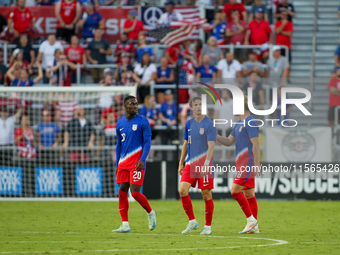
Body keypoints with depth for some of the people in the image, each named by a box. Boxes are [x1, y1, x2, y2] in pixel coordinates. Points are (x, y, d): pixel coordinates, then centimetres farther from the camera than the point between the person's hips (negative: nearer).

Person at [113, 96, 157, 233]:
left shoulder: (143, 122, -3)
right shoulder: (120, 123, 12)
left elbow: (147, 143, -7)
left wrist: (142, 160, -19)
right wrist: (117, 164, 16)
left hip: (137, 162, -5)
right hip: (123, 162, 5)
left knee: (135, 192, -11)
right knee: (122, 192, 0)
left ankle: (151, 213, 14)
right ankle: (125, 225, 3)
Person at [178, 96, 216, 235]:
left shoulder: (209, 124, -8)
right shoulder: (189, 123, 10)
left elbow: (211, 146, -14)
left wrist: (206, 164, -24)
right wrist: (181, 163, 17)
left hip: (205, 164, -5)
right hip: (191, 163, 5)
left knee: (206, 194, -2)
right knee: (182, 190, -9)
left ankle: (208, 226, 9)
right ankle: (192, 221, 4)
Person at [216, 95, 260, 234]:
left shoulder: (250, 123, -12)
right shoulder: (239, 124, 18)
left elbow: (256, 144, -17)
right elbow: (228, 141, 20)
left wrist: (256, 165, -21)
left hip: (248, 164, -10)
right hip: (242, 164, 10)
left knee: (235, 190, -14)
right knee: (249, 194, 8)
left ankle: (251, 219, -10)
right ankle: (254, 226, 9)